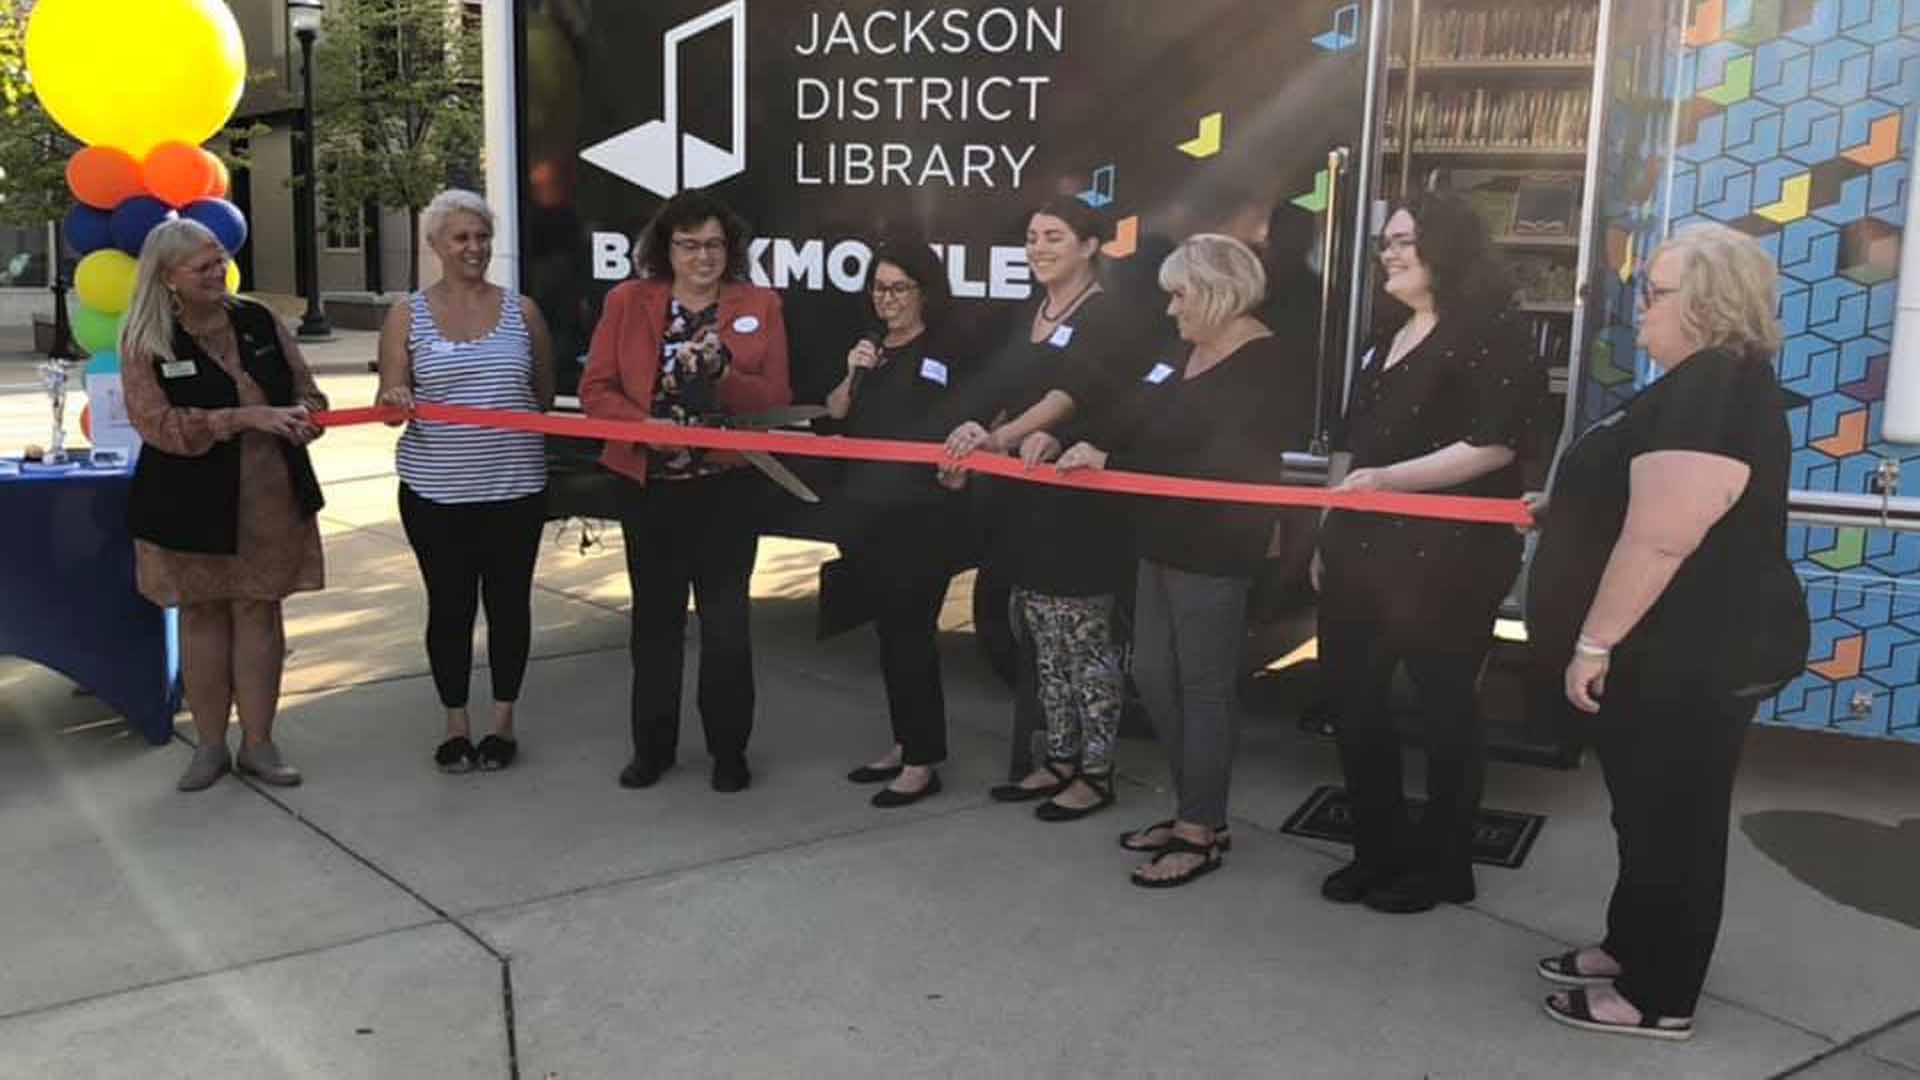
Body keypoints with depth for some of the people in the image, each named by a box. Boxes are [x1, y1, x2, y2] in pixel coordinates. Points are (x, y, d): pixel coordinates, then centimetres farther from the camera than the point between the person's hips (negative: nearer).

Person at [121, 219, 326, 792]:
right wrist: (247, 417, -23)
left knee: (259, 611, 7)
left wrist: (302, 415, -15)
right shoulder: (144, 342, -7)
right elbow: (159, 424, -16)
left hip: (271, 497, 2)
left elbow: (306, 388, 9)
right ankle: (210, 745, 22)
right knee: (202, 615, 9)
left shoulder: (258, 321, 4)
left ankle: (257, 744, 17)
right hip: (192, 503, -2)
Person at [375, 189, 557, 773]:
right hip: (436, 490, 0)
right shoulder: (407, 316, 3)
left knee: (509, 602, 8)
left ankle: (502, 721, 22)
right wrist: (395, 400, -20)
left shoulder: (522, 311, 5)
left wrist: (519, 433, 0)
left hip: (514, 487, 1)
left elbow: (544, 396, 12)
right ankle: (455, 724, 21)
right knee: (449, 606, 7)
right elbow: (390, 400, 0)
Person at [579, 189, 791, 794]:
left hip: (727, 487, -1)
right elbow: (596, 388, -2)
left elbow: (776, 400, -3)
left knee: (726, 620, 2)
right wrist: (646, 425, -19)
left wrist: (725, 375, -20)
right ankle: (653, 745, 26)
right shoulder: (627, 302, 2)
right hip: (648, 484, 1)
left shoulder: (759, 306, 2)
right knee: (655, 617, 12)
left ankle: (729, 749, 17)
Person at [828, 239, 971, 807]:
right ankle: (904, 743, 26)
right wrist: (853, 375, -6)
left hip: (920, 516, -7)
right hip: (866, 509, 7)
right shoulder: (871, 348, 11)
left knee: (911, 631, -4)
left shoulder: (946, 352, -8)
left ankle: (923, 762, 5)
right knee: (889, 629, 14)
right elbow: (833, 417, 9)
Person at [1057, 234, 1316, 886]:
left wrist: (1111, 463, -21)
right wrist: (1087, 450, 1)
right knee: (1153, 675, 14)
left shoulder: (1268, 367, -16)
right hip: (1164, 540, 9)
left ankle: (1202, 833, 14)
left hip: (1215, 550, -9)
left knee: (1202, 685, 1)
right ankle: (1193, 809, 28)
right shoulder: (1191, 354, 11)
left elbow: (1215, 465, -22)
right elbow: (1152, 431, 16)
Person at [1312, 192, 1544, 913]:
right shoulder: (1386, 338, 16)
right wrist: (1329, 536, 18)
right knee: (1353, 699, 11)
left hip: (1447, 559, -8)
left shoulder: (1487, 333, -10)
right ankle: (1377, 851, 26)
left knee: (1444, 706, 4)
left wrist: (1390, 478, -24)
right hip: (1365, 551, 8)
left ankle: (1443, 865, 19)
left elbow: (1494, 445, -19)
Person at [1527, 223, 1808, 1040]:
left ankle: (1660, 997, 17)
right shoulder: (1706, 383, 13)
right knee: (1651, 810, 21)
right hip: (1677, 651, 10)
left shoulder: (1714, 390, -23)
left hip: (1694, 657, -10)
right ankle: (1632, 948, 36)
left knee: (1673, 818, 3)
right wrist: (1570, 511, 22)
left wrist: (1593, 642, -25)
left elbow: (1661, 539, -29)